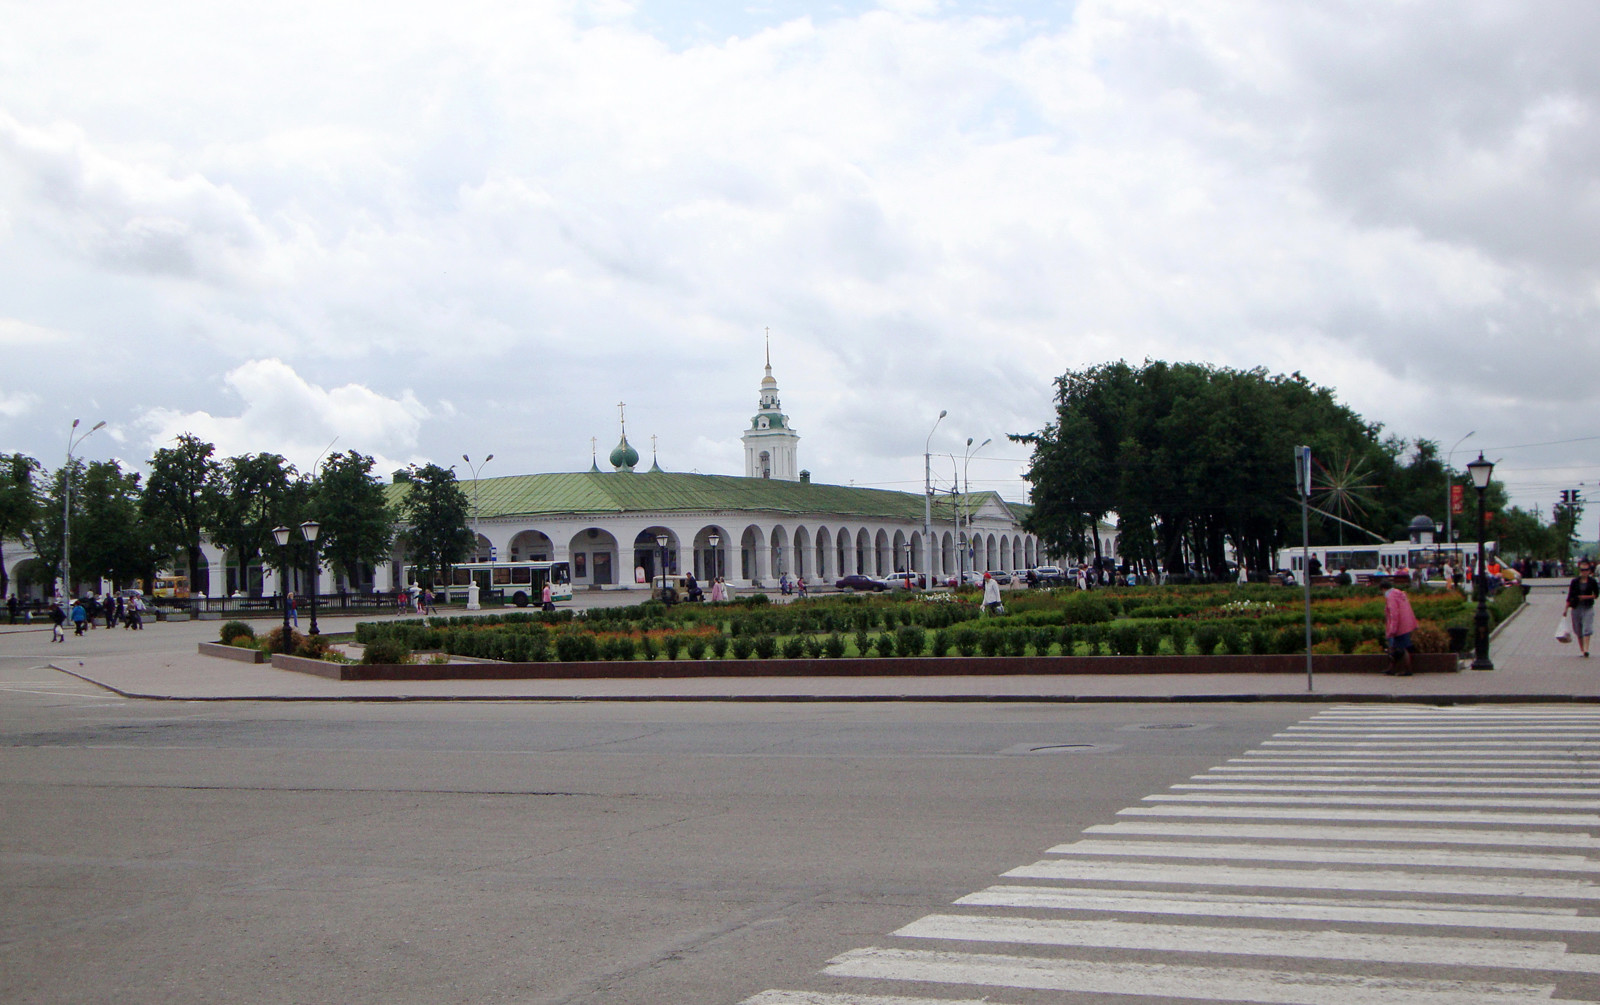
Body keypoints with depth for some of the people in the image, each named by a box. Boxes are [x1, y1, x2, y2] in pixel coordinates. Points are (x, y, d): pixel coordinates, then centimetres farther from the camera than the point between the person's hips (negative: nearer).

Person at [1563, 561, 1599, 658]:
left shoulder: (1593, 582, 0)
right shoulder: (1574, 582, 2)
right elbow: (1570, 596, 6)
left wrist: (1587, 597, -12)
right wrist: (1566, 608, 4)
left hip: (1588, 608, -2)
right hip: (1576, 607, 2)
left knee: (1587, 628, -13)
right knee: (1578, 630, 7)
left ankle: (1586, 650, -18)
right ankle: (1581, 649, 17)